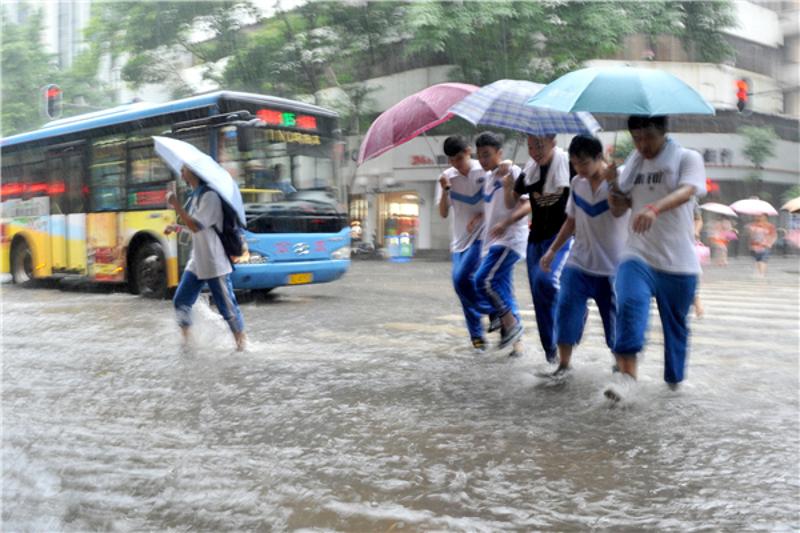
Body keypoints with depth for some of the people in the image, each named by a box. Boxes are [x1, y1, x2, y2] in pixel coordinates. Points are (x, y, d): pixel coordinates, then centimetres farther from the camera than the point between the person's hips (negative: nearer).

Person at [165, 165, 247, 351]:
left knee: (228, 307, 2)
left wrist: (176, 205, -21)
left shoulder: (210, 196, -18)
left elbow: (196, 226, -25)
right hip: (196, 263, 9)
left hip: (215, 265, -8)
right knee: (181, 301, 8)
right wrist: (177, 228, 6)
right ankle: (185, 340, 20)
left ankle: (241, 342, 17)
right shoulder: (194, 196, 10)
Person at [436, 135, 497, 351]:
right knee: (460, 281, 3)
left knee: (462, 278, -20)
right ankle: (477, 335, 15)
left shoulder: (484, 171, -6)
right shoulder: (447, 177, 3)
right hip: (460, 239, 5)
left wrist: (481, 215, -15)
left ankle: (495, 310, 3)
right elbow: (443, 213, -1)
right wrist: (445, 190, -16)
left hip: (482, 235, -5)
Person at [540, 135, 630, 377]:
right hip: (578, 264, 4)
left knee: (615, 321, 5)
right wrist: (552, 250, 14)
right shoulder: (577, 183, 5)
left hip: (612, 268, -4)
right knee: (566, 313, -6)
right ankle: (563, 365, 7)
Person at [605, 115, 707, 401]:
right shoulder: (632, 162, 11)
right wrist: (614, 184, -6)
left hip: (679, 262, -2)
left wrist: (654, 208, -43)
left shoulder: (688, 158, -2)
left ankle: (674, 378, 34)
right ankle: (627, 372, -26)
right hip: (637, 256, 2)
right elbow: (618, 210, 14)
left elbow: (686, 191, -24)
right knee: (630, 304, -26)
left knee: (676, 324, 12)